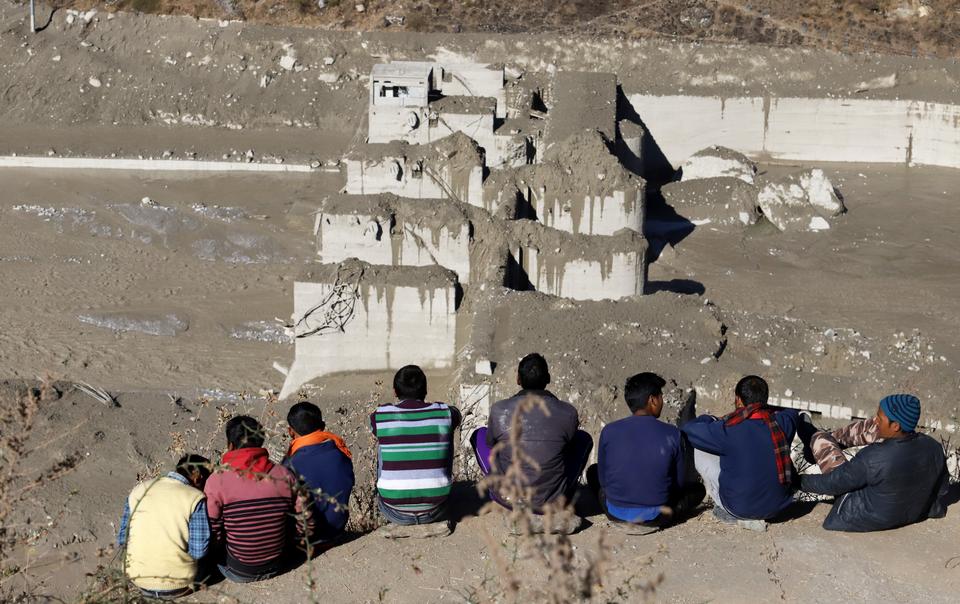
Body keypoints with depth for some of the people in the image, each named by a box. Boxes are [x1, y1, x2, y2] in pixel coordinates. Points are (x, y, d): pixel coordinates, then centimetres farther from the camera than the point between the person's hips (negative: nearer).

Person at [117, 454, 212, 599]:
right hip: (177, 586, -4)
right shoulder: (195, 498, -12)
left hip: (139, 579, 4)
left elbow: (122, 540, 4)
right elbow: (199, 551, -14)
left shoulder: (139, 490, 1)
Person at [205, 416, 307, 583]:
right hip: (277, 568, 2)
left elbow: (212, 536, -14)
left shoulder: (217, 481, -18)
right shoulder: (285, 475, -10)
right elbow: (304, 526, -5)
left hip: (237, 573, -2)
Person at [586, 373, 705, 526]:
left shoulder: (609, 431, -9)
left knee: (593, 471, 28)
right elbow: (680, 482, -1)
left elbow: (603, 479, 1)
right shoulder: (672, 435, -12)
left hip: (615, 513, -2)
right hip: (654, 517, 2)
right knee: (698, 488, 25)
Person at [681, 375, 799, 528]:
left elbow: (687, 429, -9)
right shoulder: (782, 422, -8)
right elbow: (793, 414, 19)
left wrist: (709, 419, 9)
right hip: (779, 506, 5)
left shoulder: (728, 430, -22)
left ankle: (727, 512, 5)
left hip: (741, 508, -5)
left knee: (699, 451, 3)